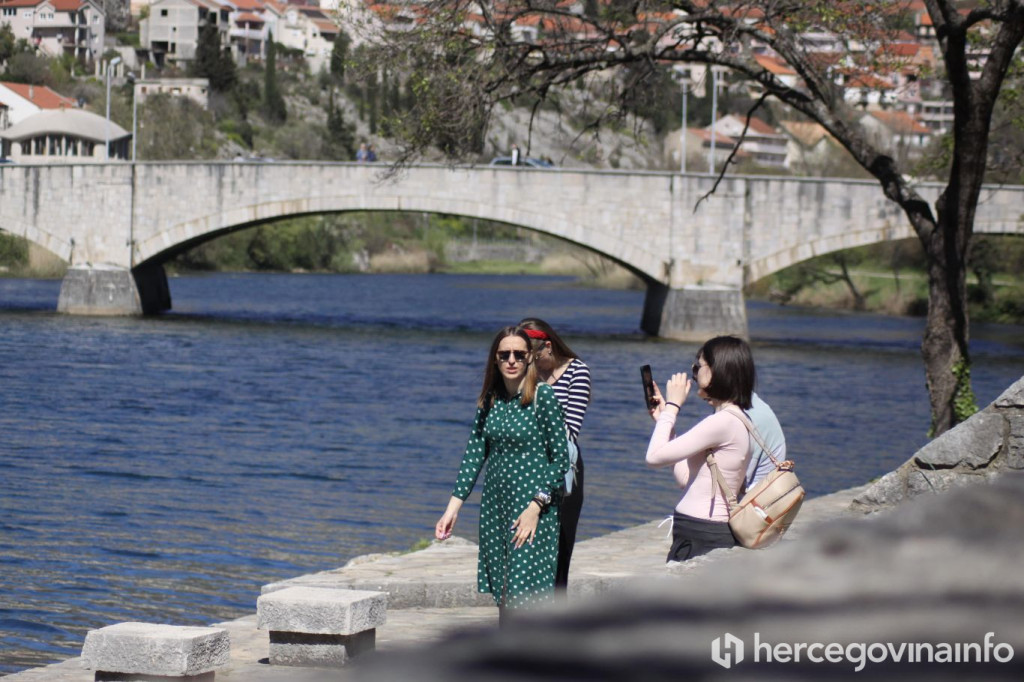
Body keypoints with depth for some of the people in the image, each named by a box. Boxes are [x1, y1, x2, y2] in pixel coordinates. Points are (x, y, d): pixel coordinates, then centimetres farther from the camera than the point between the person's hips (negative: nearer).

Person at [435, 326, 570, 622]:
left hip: (532, 505, -6)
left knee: (523, 592, -12)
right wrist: (453, 507, 2)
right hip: (495, 505, 6)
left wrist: (535, 507, -16)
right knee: (503, 596, 10)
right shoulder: (490, 400, 8)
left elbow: (561, 459, -9)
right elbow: (474, 455, 9)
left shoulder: (543, 397, -8)